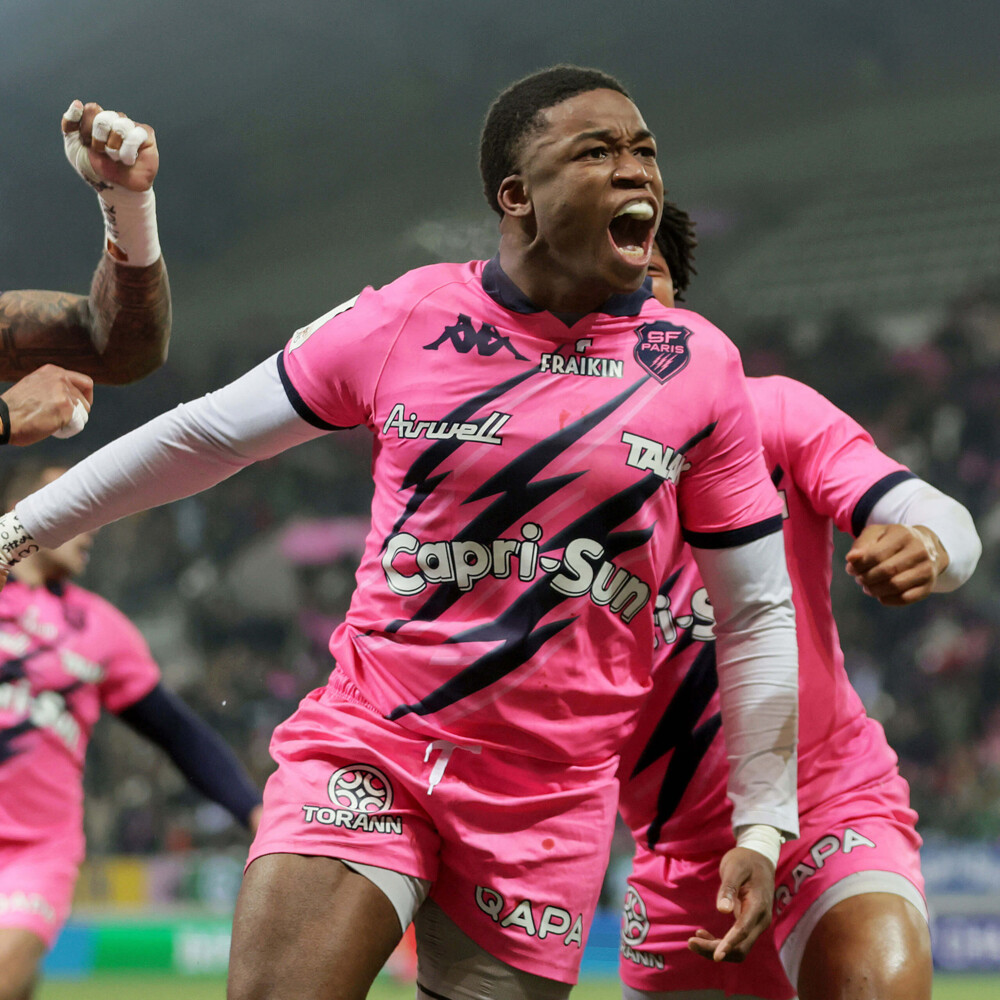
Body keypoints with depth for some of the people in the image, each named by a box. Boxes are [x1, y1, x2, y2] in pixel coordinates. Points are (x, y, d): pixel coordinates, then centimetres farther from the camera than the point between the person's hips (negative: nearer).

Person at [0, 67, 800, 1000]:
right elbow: (204, 434, 11)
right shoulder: (401, 320, -1)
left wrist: (763, 826, 4)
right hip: (366, 744, -1)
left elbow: (758, 615, 6)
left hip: (551, 796, 1)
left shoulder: (700, 366, 0)